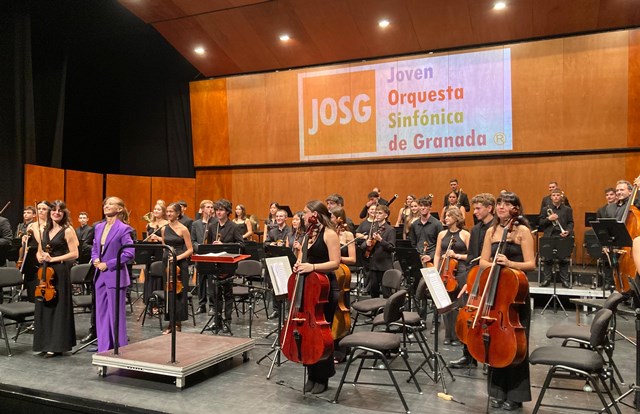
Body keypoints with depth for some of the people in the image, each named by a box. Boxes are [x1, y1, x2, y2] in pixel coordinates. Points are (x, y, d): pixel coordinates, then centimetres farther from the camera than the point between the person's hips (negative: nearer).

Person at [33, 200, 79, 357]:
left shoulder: (67, 230, -6)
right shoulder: (44, 231, 12)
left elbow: (74, 254, -12)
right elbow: (39, 251, 20)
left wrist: (53, 259, -16)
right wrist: (40, 258, -2)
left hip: (60, 272, -6)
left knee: (58, 307, -1)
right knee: (44, 307, 8)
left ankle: (57, 345, 8)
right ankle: (46, 344, 19)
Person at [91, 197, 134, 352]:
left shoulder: (123, 229, -10)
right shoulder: (99, 227, 11)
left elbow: (129, 253, -15)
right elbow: (94, 248, 19)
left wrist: (108, 264, -16)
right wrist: (95, 259, -2)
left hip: (115, 276, -7)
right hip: (100, 276, 7)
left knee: (116, 314, 0)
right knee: (101, 313, 12)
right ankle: (104, 349, 22)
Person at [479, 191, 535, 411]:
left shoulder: (523, 231, -5)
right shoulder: (491, 231, 10)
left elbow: (531, 264, -10)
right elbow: (483, 262, 7)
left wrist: (510, 263, -26)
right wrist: (495, 264, -13)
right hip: (494, 290, 5)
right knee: (494, 340, 9)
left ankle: (515, 394, 14)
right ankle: (497, 390, 23)